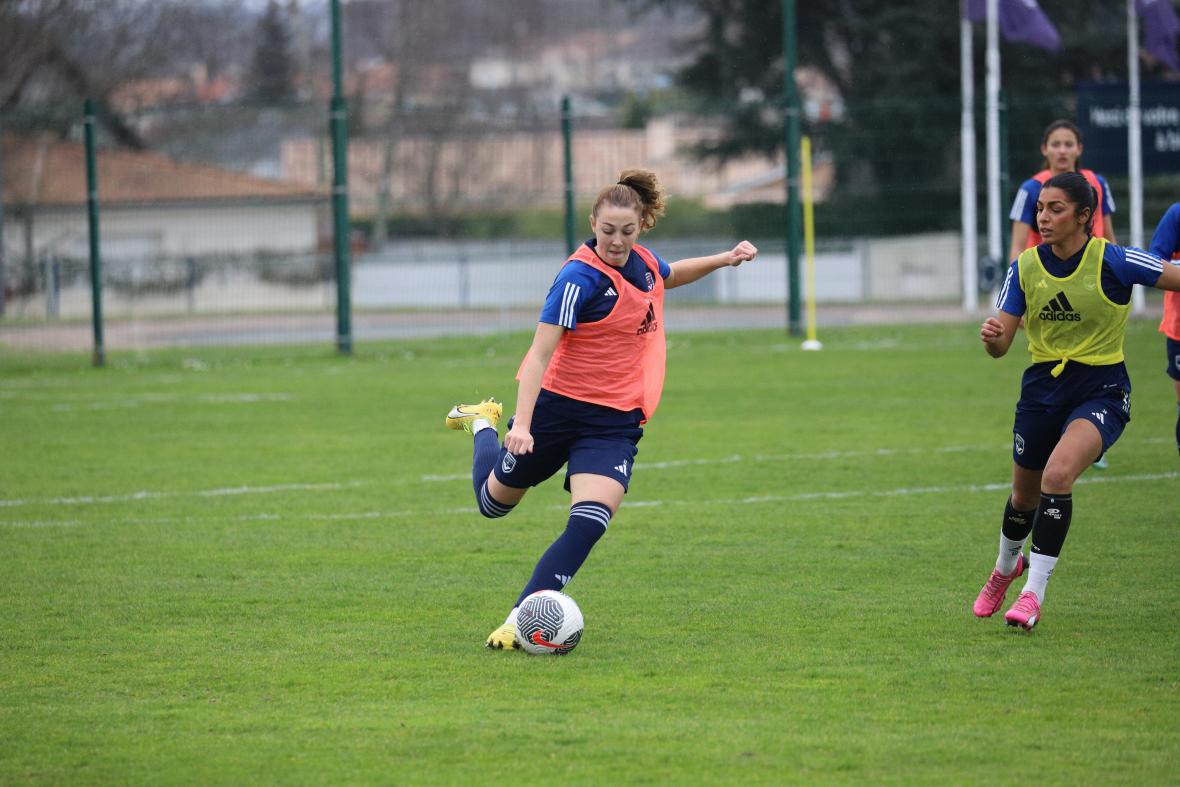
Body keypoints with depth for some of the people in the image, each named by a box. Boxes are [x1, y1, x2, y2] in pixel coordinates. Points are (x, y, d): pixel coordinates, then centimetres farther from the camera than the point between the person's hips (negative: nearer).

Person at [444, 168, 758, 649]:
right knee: (494, 502, 18)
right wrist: (523, 424, -35)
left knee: (588, 526, -18)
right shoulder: (581, 277, -20)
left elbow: (668, 276, 31)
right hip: (558, 408, -4)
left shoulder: (643, 263, 2)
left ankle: (519, 623, -14)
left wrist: (723, 259, 19)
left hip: (616, 423, 4)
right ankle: (484, 424, 51)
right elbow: (540, 353, -26)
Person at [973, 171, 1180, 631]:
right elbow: (1001, 346, -3)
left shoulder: (1113, 262, -16)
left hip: (1101, 390, -4)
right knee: (1025, 494, 17)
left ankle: (1034, 593, -23)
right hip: (1043, 387, 4)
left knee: (1058, 474, -29)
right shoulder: (1024, 268, -4)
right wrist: (992, 338, -26)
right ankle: (1006, 567, 51)